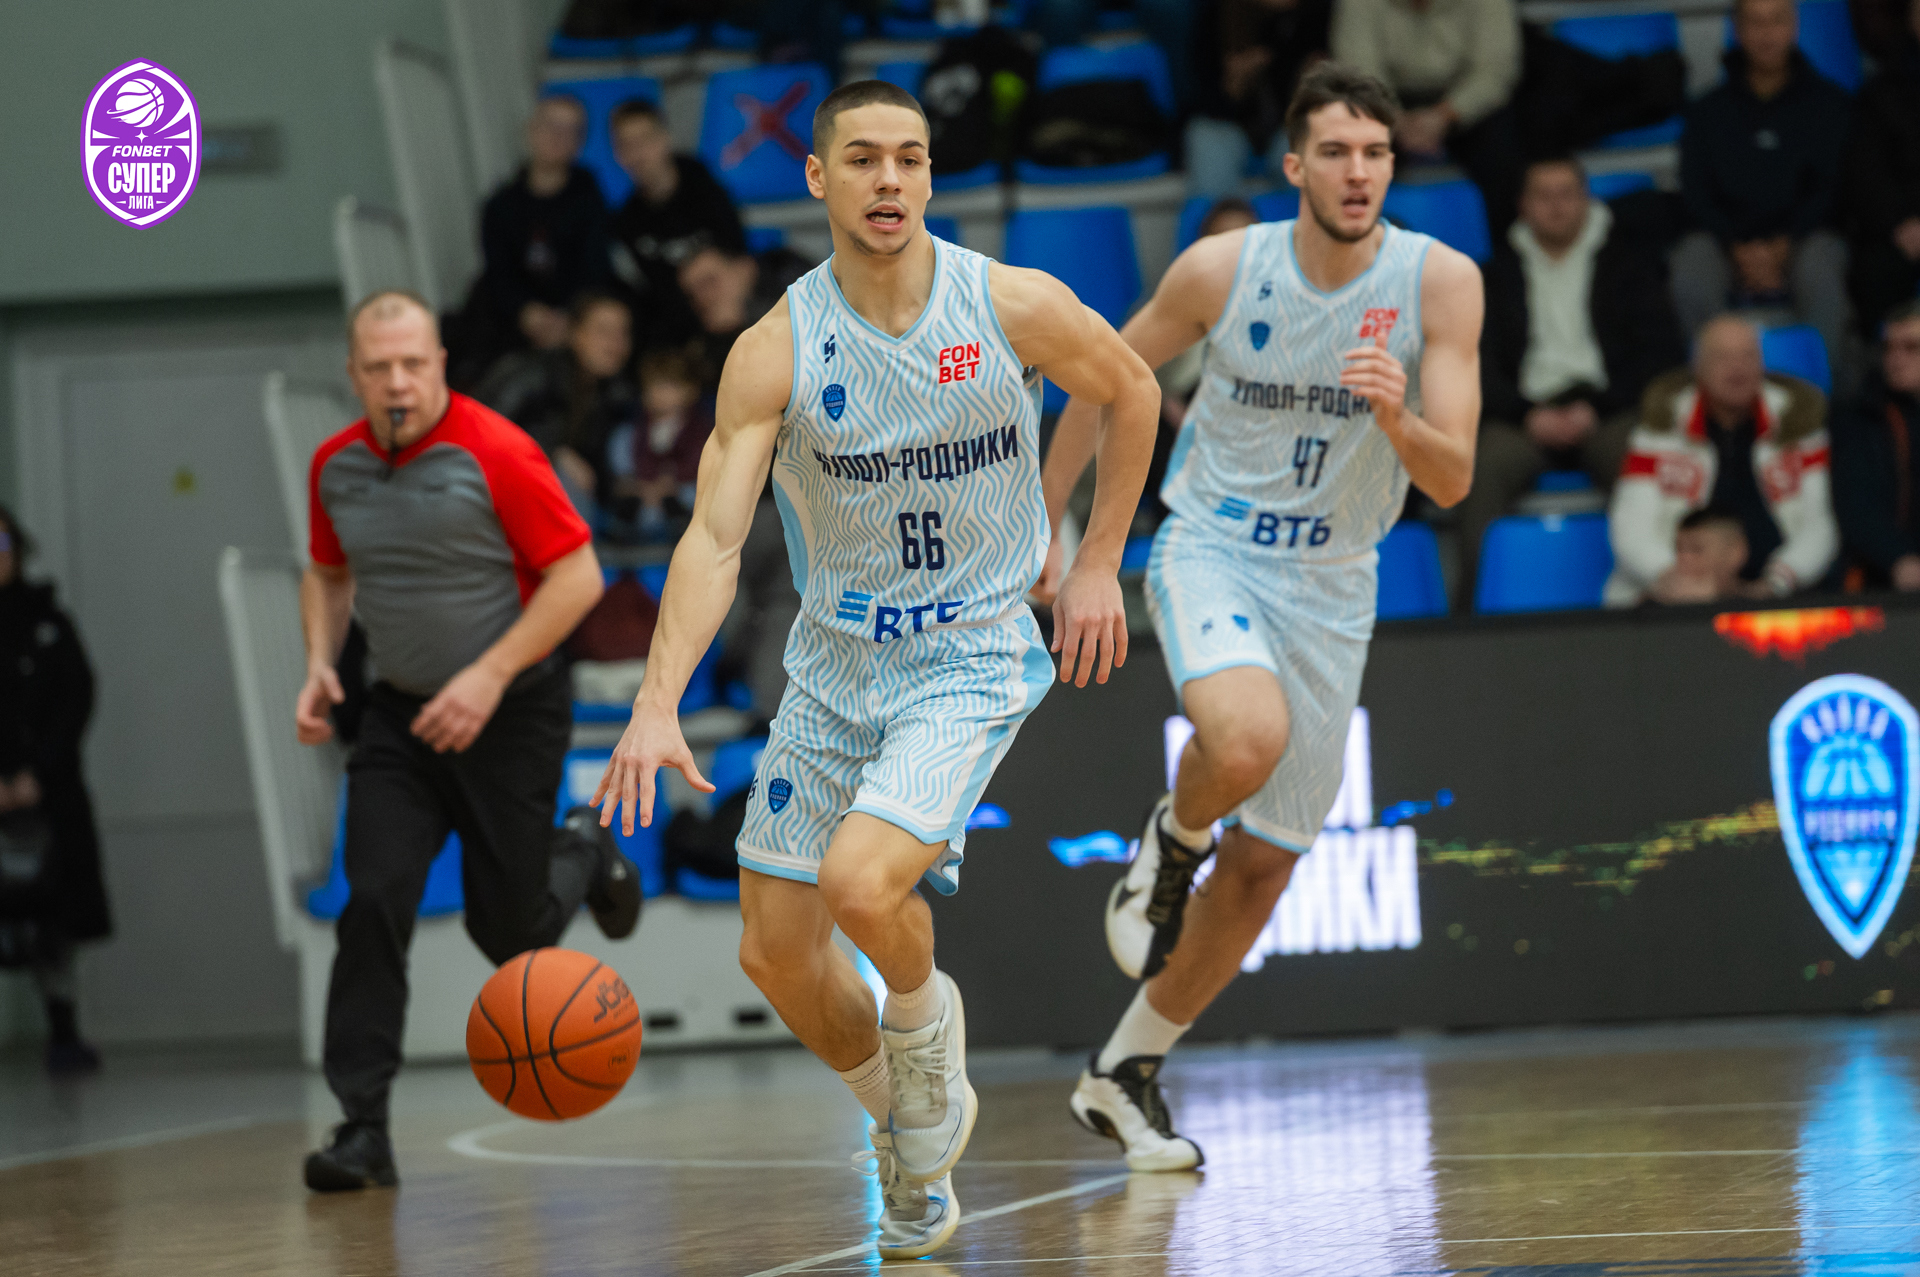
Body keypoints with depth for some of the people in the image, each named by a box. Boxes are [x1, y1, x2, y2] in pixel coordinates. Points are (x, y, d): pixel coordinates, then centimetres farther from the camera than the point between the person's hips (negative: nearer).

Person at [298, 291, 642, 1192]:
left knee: (508, 931, 3)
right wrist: (320, 663, 0)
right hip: (401, 713, 4)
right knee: (374, 901, -14)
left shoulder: (498, 454, -18)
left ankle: (582, 856, 39)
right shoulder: (335, 466, -1)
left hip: (511, 712, -4)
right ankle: (363, 1129, -11)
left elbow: (578, 577, -17)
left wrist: (490, 676, -23)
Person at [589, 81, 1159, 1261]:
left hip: (972, 657, -3)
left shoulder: (1016, 308, -12)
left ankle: (925, 1018, 9)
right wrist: (659, 703, -29)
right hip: (834, 664, 3)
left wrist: (1099, 567, 6)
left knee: (863, 878, -27)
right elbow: (714, 536, -17)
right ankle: (911, 1126, 32)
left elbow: (1133, 393, 8)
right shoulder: (778, 350, -11)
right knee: (777, 950, 5)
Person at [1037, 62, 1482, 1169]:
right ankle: (1173, 840, 0)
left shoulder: (1440, 283, -12)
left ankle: (1126, 1075, 26)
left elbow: (1453, 481, -14)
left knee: (1267, 863, 8)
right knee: (1247, 739, -35)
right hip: (1211, 550, -3)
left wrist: (1394, 417, -35)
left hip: (1330, 586, 3)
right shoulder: (1223, 269, -13)